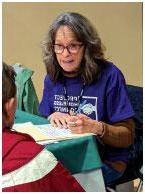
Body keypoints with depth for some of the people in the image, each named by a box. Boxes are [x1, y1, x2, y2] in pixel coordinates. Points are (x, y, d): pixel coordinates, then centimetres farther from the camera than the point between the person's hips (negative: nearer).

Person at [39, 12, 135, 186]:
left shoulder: (109, 75, -10)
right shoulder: (52, 78, 5)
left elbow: (127, 137, -9)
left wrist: (96, 128, -27)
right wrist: (52, 118, -7)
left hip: (105, 161, -4)